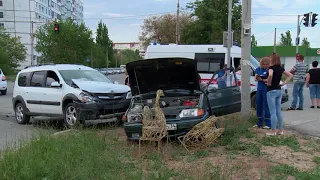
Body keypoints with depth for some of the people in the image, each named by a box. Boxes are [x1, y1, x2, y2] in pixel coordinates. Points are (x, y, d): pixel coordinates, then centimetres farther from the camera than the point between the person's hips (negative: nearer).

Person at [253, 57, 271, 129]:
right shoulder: (258, 69, 12)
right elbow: (255, 78, 14)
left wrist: (262, 79, -22)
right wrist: (257, 78, -8)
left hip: (266, 89, -7)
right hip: (259, 89, 7)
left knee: (266, 106, -5)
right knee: (258, 105, 12)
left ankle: (268, 124, 2)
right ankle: (259, 123, 23)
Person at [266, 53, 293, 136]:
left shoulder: (272, 67, -13)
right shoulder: (281, 68, 8)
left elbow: (270, 75, -34)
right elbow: (290, 75, 17)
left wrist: (269, 83, -19)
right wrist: (284, 82, 10)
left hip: (272, 91, -7)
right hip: (279, 91, 7)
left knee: (273, 112, -2)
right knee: (278, 111, 13)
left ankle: (273, 131, 4)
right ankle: (280, 130, 18)